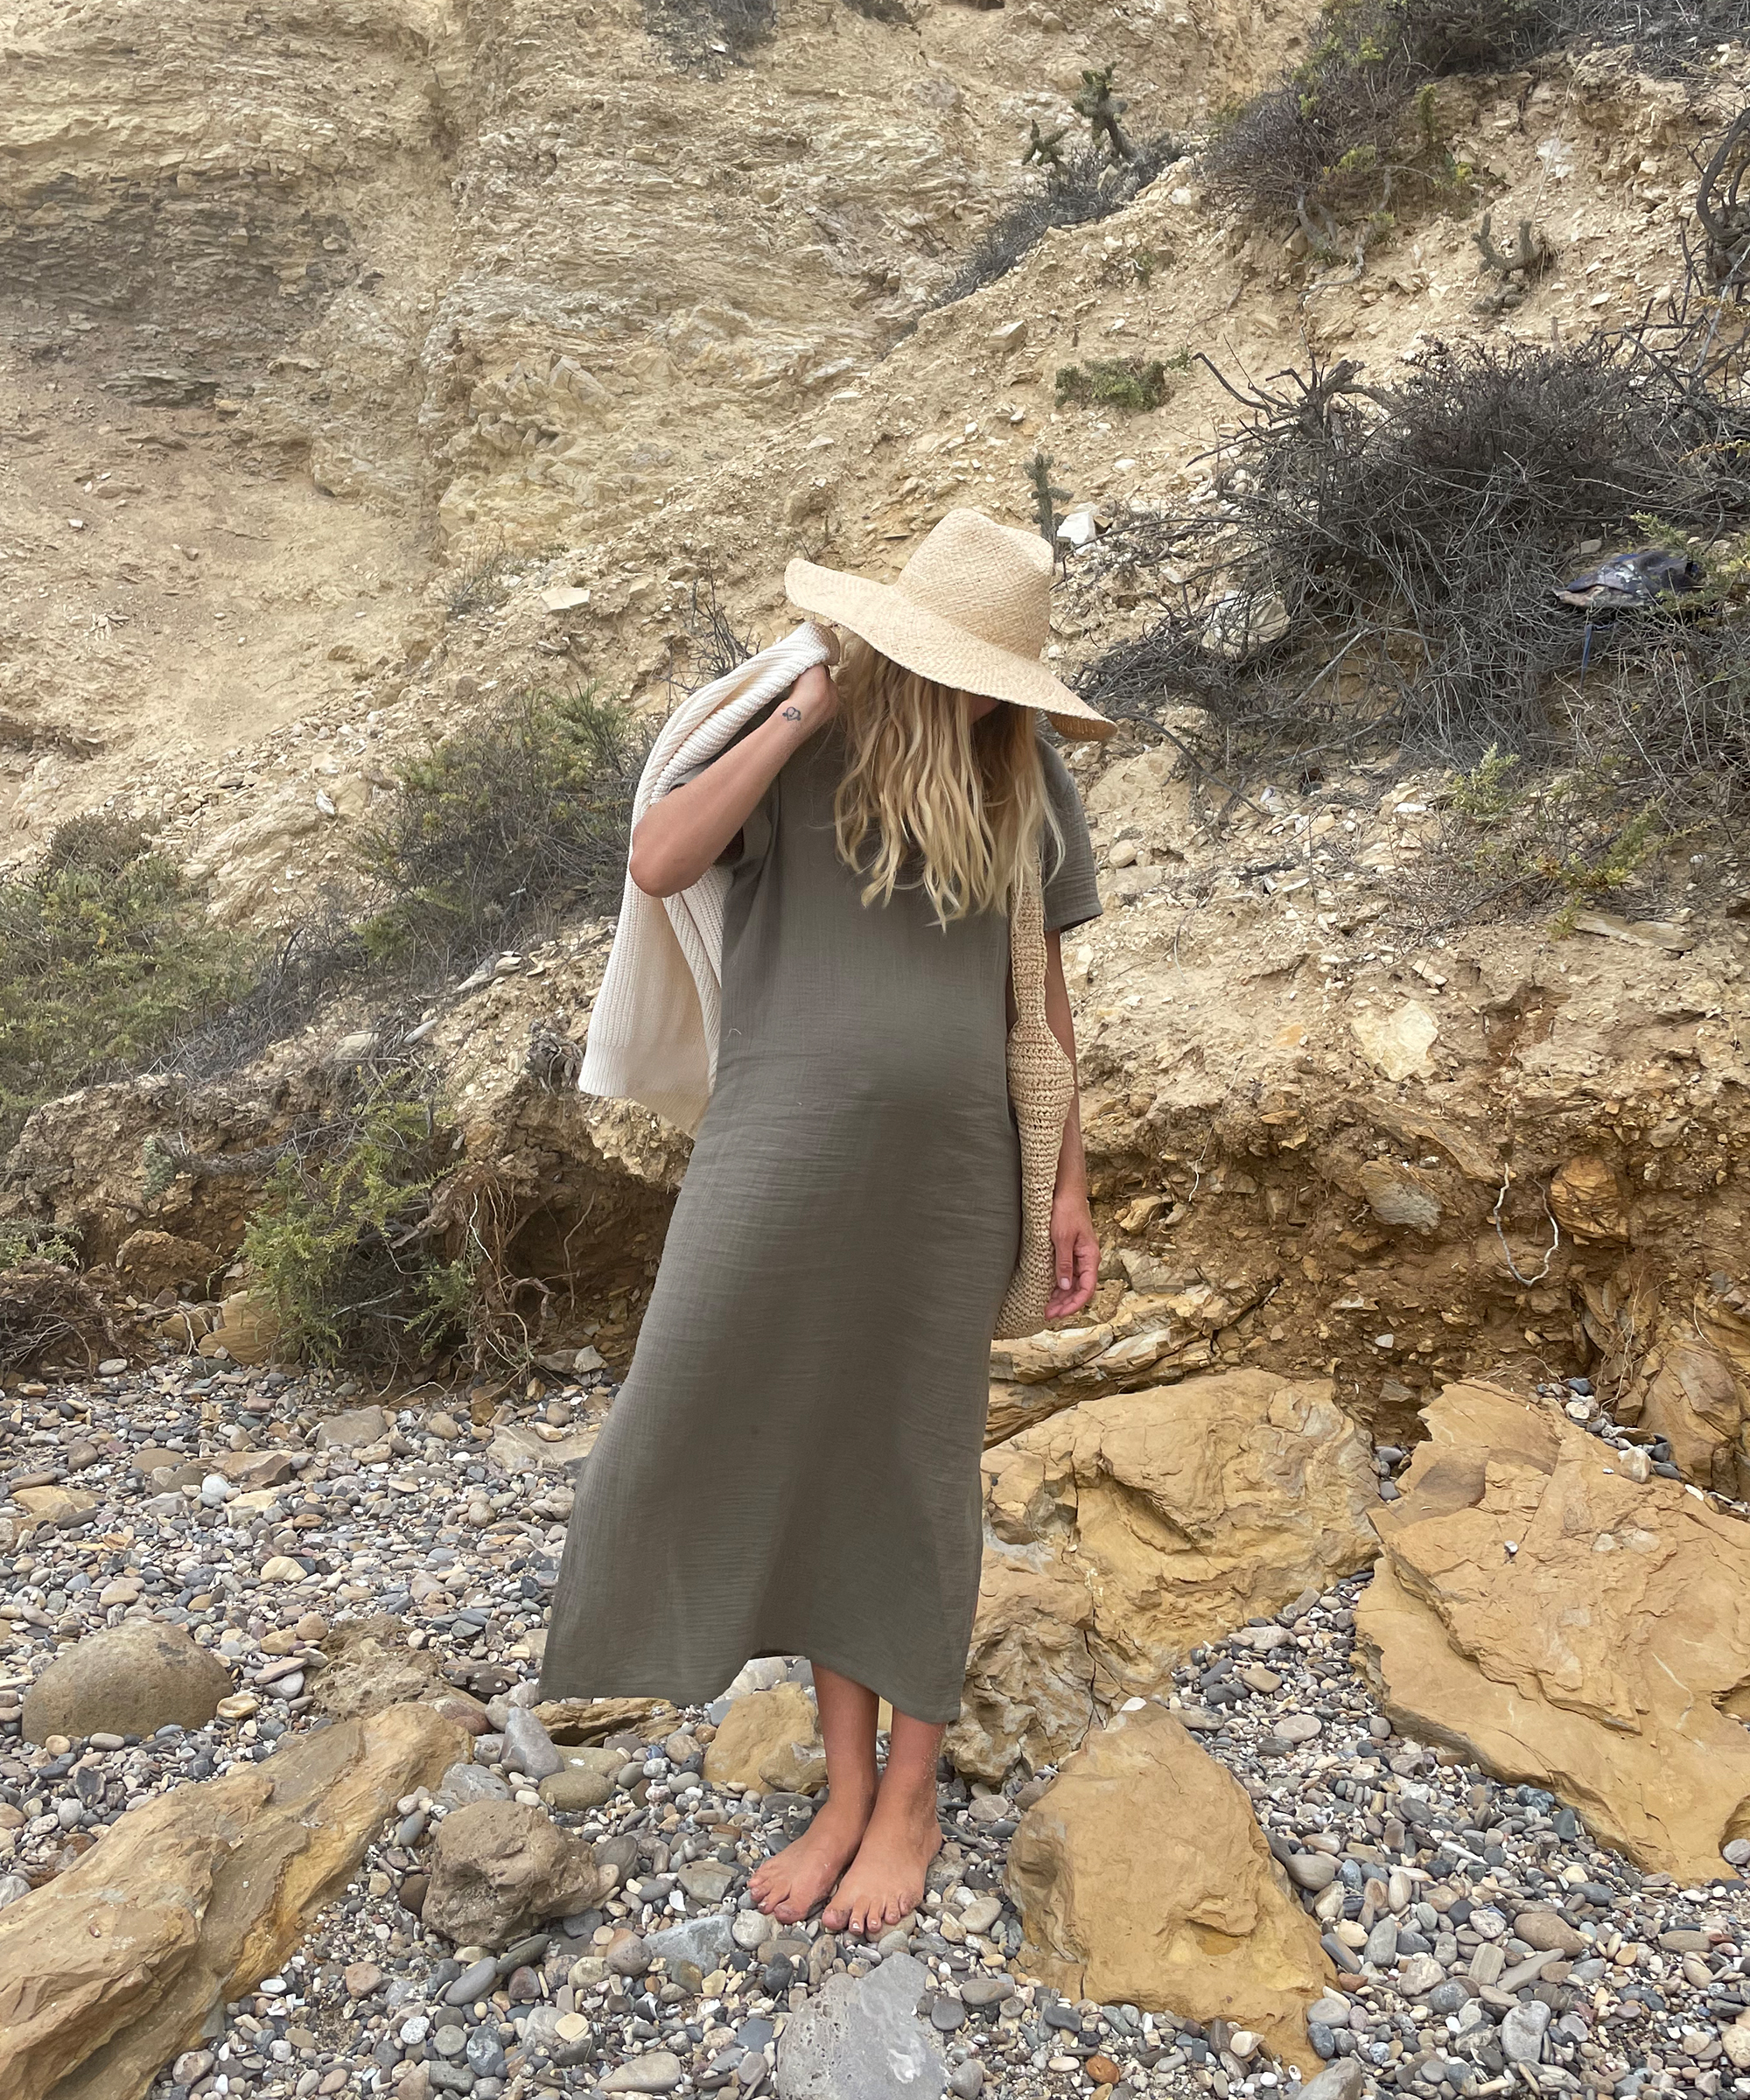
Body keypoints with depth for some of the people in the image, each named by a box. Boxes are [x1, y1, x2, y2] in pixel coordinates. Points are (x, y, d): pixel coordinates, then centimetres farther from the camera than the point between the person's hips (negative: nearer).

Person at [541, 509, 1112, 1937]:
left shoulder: (1026, 779, 5)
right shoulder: (800, 745, -1)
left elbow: (1042, 989, 10)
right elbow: (658, 864, -16)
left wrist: (1071, 1181, 9)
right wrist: (804, 711, -15)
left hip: (948, 1174, 1)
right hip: (782, 1163, -1)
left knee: (918, 1470, 11)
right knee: (804, 1456, 6)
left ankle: (909, 1799, 27)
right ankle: (846, 1789, 26)